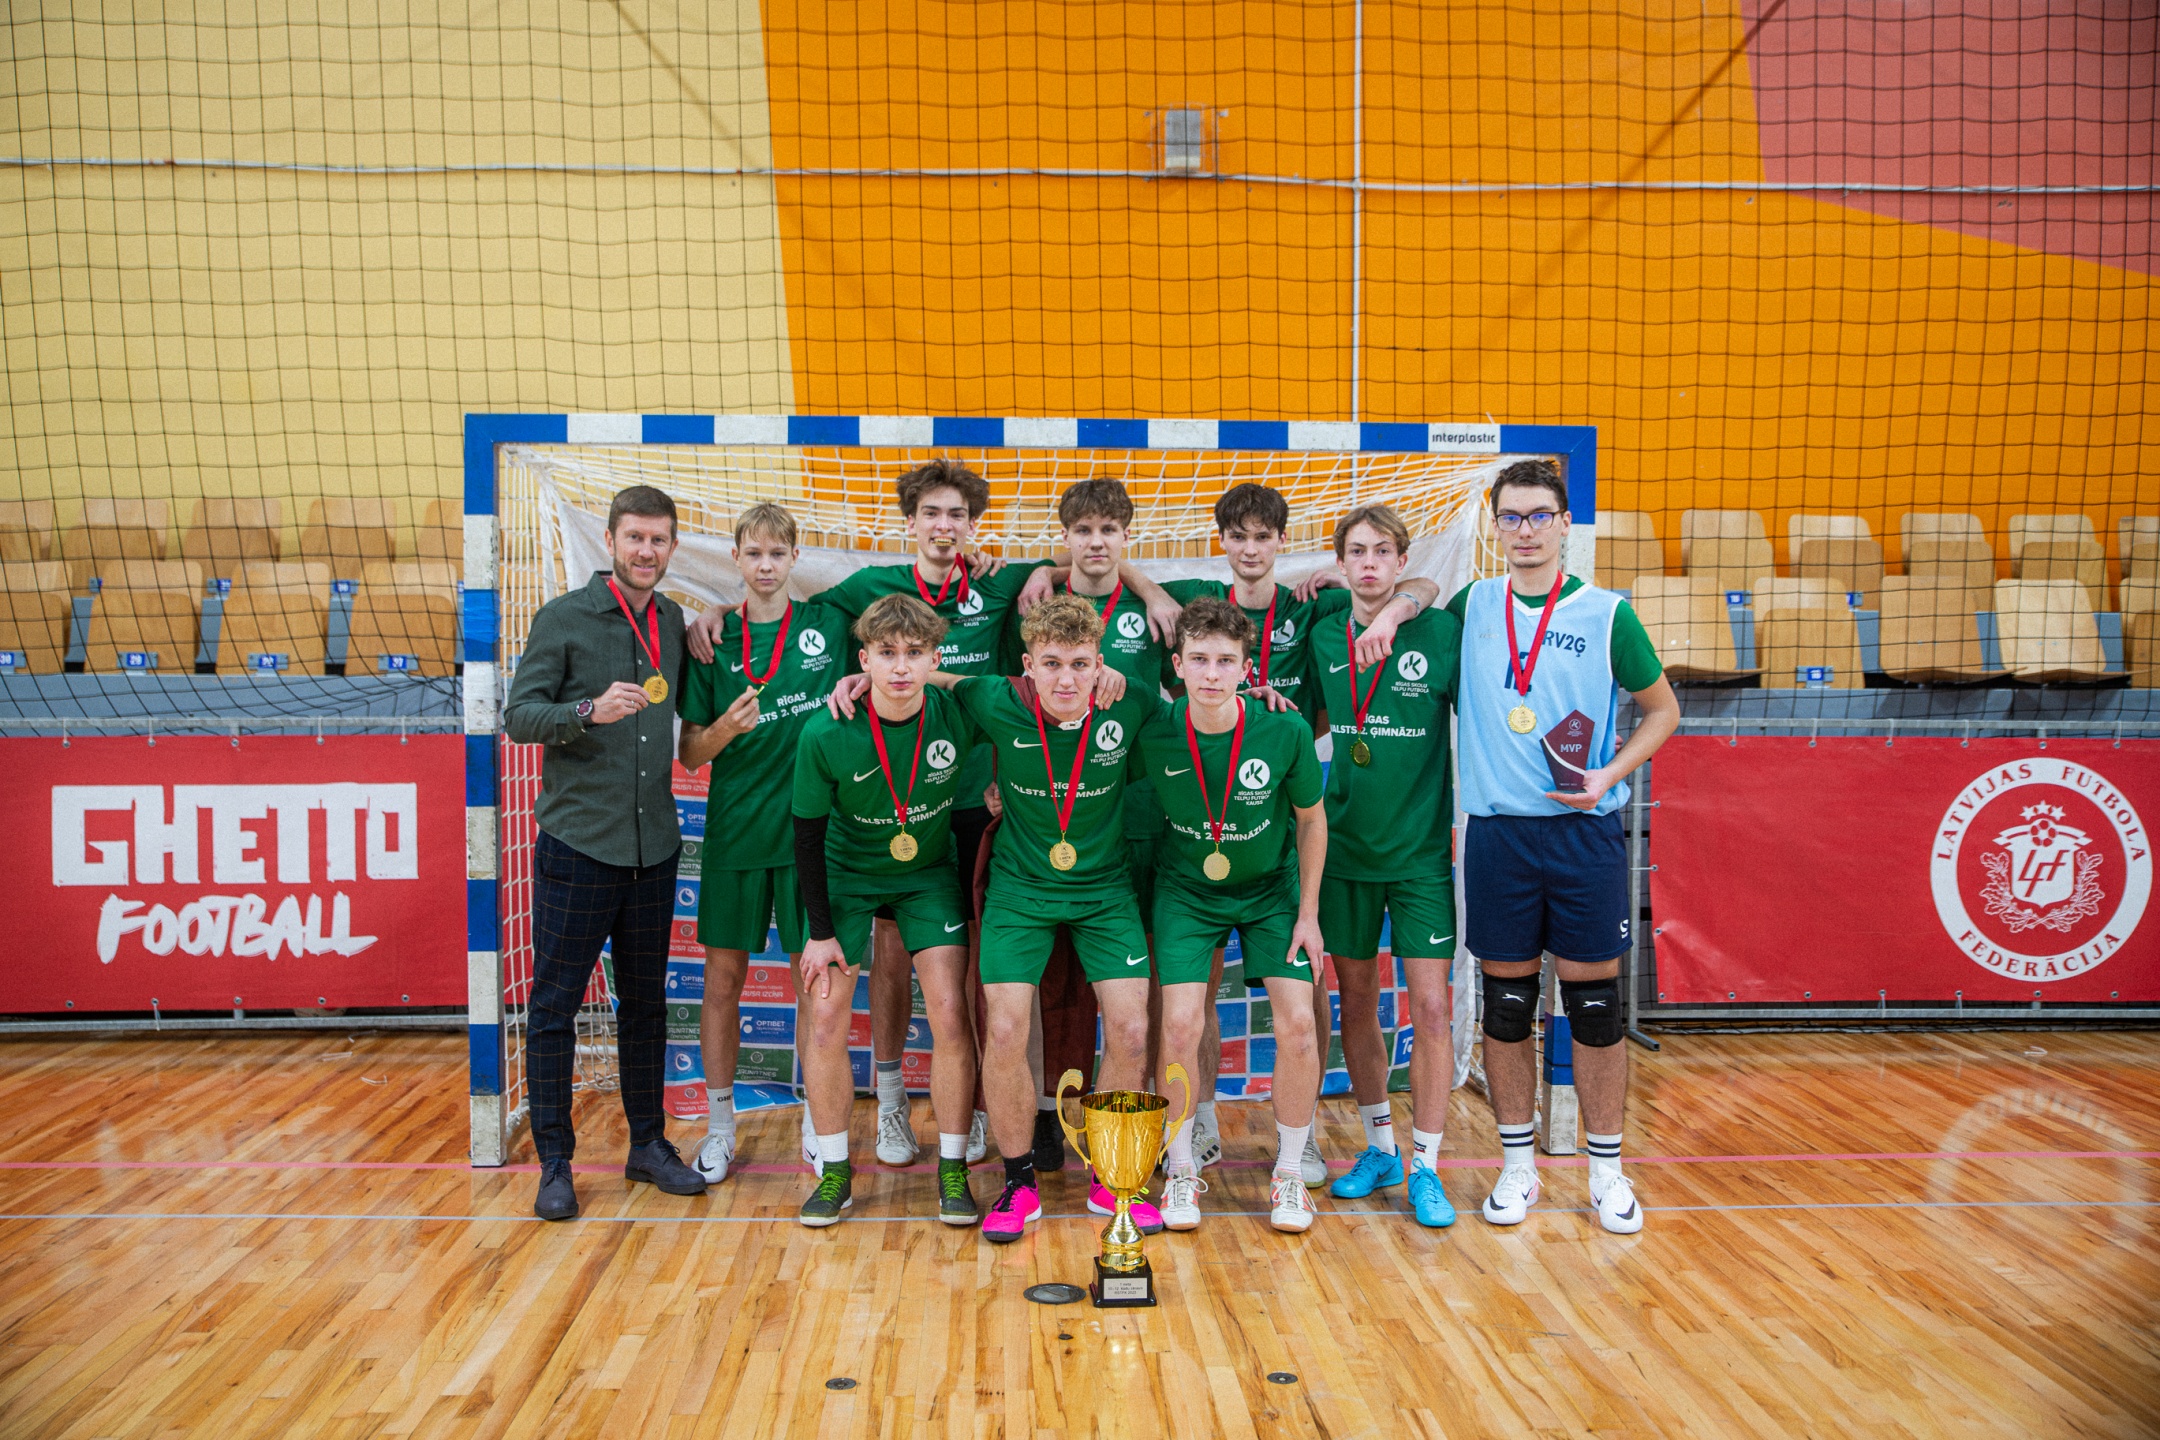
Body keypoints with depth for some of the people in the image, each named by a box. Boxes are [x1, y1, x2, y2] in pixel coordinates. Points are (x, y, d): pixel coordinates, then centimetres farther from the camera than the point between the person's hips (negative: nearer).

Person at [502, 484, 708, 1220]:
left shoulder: (673, 622, 10)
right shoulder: (563, 618, -4)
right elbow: (519, 715, -10)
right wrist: (591, 710, -24)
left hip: (652, 848, 5)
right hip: (577, 846, -4)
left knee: (646, 1005, 14)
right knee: (554, 1008, 2)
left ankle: (648, 1144, 27)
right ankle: (554, 1163, 15)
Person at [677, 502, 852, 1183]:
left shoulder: (829, 623, 0)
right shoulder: (714, 642, 1)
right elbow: (689, 754, 2)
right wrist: (725, 728, -18)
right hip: (734, 828, 1)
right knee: (723, 976, 7)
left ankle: (817, 1120, 21)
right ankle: (719, 1126, 22)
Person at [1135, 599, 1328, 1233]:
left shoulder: (1286, 730, -22)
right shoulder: (1155, 734, -22)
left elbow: (1311, 818, -6)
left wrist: (1308, 913, -2)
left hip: (1272, 889, 0)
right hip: (1187, 889, 0)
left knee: (1297, 1022, -10)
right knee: (1181, 1023, -12)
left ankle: (1289, 1171, 13)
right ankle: (1181, 1168, 12)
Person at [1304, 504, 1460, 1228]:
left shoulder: (1439, 631, -6)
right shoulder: (1324, 639, 3)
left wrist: (1464, 820, -5)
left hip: (1423, 849, -3)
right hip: (1346, 846, 3)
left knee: (1429, 1006, -4)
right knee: (1356, 1004, 10)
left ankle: (1425, 1166, 10)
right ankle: (1379, 1146, 28)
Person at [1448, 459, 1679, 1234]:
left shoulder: (1606, 613, 0)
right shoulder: (1471, 605, 6)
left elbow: (1663, 709, 8)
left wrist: (1610, 775, -6)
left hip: (1584, 831, -1)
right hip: (1496, 833, 1)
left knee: (1595, 1003, 4)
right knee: (1506, 1003, 7)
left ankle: (1606, 1169, 20)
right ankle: (1517, 1165, 22)